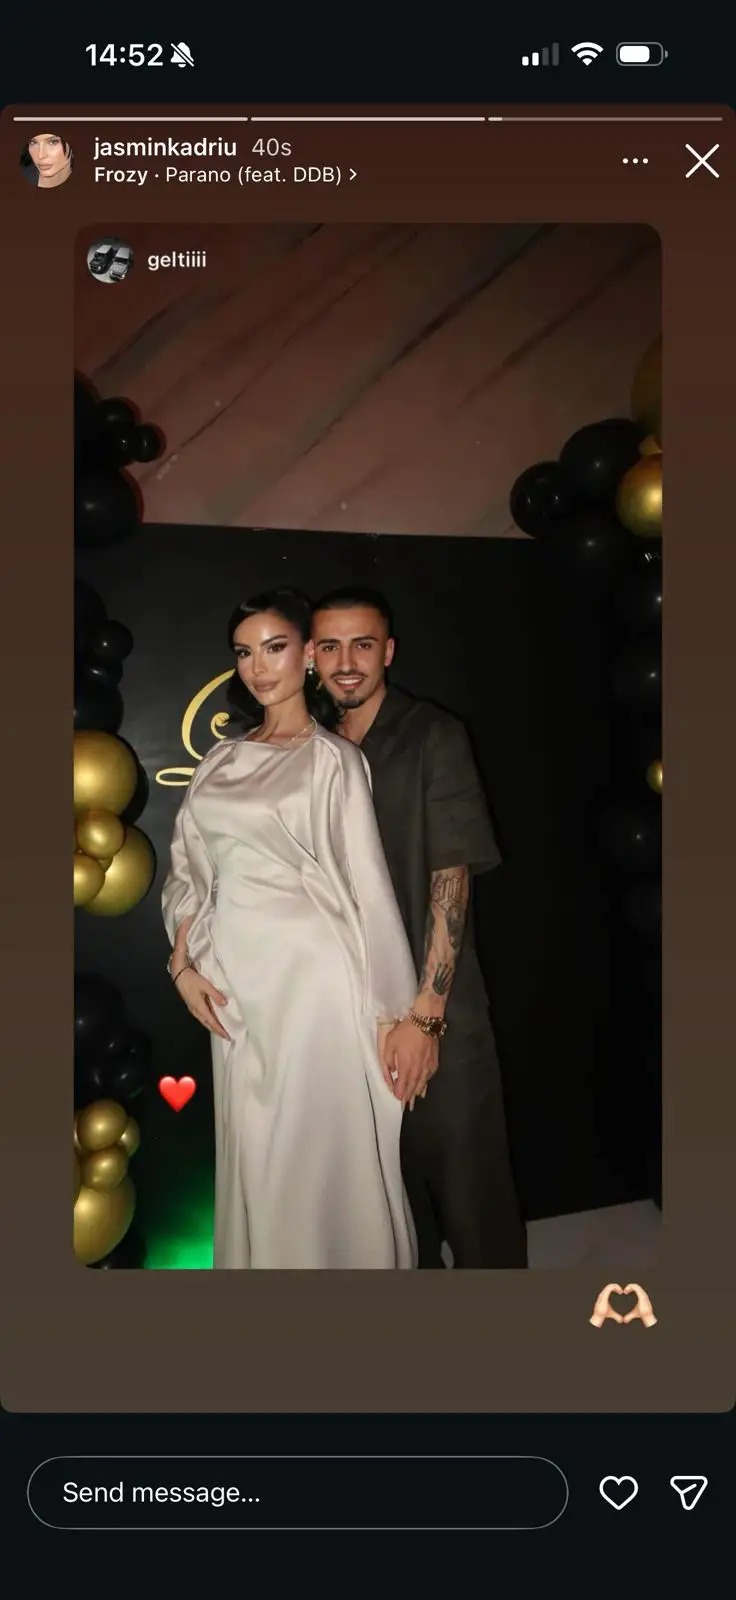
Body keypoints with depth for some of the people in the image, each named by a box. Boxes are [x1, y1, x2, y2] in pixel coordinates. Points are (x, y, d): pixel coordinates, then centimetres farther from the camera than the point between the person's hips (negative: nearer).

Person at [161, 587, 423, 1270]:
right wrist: (183, 963, 0)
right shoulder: (223, 759, 11)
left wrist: (393, 1015, -10)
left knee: (325, 1153, 4)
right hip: (237, 980, 5)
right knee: (255, 1156, 15)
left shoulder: (334, 759, -4)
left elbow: (368, 887, -8)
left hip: (312, 975, -5)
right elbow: (189, 869, 13)